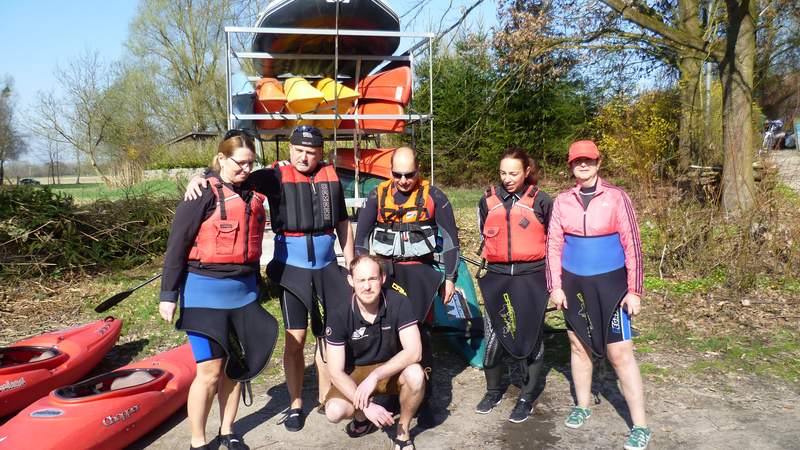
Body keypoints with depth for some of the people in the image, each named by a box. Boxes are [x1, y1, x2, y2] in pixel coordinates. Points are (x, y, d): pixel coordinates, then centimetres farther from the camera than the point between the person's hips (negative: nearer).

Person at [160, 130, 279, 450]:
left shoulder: (253, 195, 8)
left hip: (243, 291, 6)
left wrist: (253, 286, 20)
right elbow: (177, 246, -11)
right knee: (210, 371, -3)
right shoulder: (204, 195, -11)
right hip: (206, 292, -6)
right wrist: (169, 295, -11)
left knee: (235, 365, 13)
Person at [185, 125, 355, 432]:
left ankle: (326, 397, 26)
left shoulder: (330, 177, 3)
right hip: (291, 268, -3)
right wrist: (201, 178, -36)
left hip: (327, 268, 3)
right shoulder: (276, 176, -7)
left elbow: (343, 223, 10)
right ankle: (295, 404, 18)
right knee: (295, 339, 2)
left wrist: (351, 265, 10)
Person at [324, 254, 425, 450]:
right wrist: (366, 406, -30)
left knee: (415, 374, -33)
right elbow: (336, 372, -18)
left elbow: (414, 351, -27)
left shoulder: (398, 303, -21)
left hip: (392, 369, 0)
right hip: (354, 374, 0)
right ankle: (362, 418, 9)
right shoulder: (339, 316, -20)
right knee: (334, 411, -28)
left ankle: (403, 432, -6)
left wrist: (374, 376, -36)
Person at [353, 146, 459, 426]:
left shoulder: (433, 196, -3)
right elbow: (362, 236, 9)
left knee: (417, 331, -7)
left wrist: (450, 277, 0)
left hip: (419, 271, -2)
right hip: (385, 270, 2)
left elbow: (450, 238, 2)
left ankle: (423, 399, 3)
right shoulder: (378, 196, 2)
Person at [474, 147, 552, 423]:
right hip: (497, 277, 3)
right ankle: (493, 391, 25)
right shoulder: (489, 201, 6)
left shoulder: (541, 201, -3)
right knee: (493, 336, 4)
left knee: (529, 336, 5)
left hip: (531, 278, -2)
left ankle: (526, 398, 19)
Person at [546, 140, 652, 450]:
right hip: (574, 283, 4)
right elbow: (554, 245, 5)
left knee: (620, 354, -4)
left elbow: (632, 245, -6)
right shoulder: (562, 201, 2)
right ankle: (582, 407, 33)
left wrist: (634, 290, -9)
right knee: (579, 346, 15)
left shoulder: (616, 197, -7)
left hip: (609, 283, -3)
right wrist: (555, 286, 0)